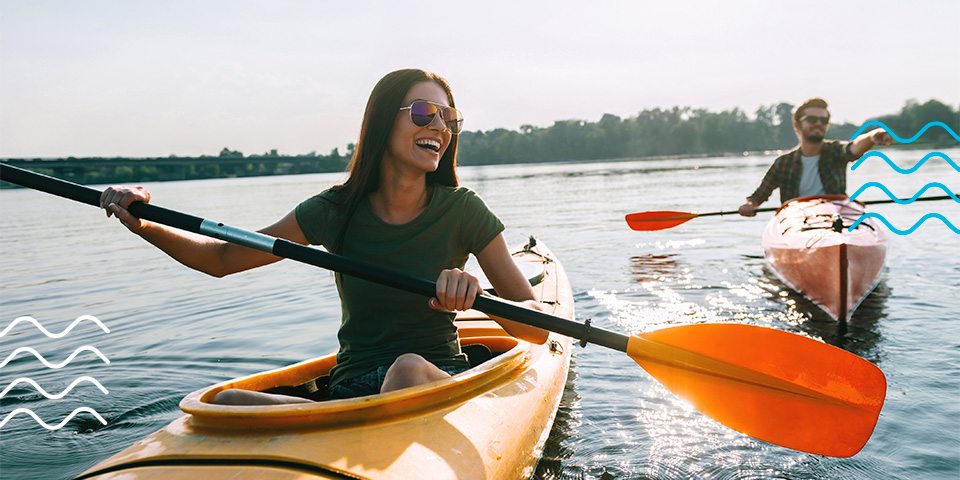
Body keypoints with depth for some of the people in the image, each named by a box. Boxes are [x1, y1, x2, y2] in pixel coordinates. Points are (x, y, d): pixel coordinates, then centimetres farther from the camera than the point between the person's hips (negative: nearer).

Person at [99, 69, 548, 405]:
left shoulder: (462, 211, -5)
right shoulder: (337, 210, -1)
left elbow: (538, 328, -8)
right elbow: (222, 258, 6)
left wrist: (478, 296, -28)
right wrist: (145, 225, -11)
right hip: (351, 388, 2)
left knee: (408, 367, -37)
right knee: (228, 403, -24)